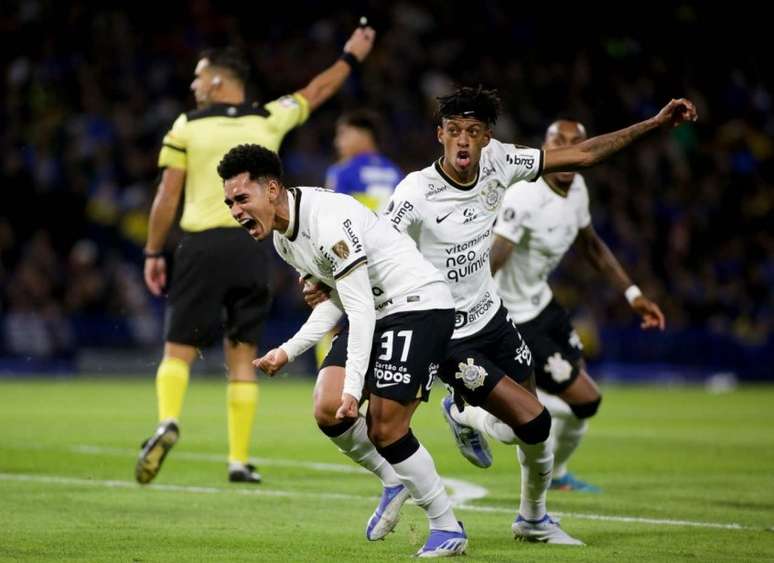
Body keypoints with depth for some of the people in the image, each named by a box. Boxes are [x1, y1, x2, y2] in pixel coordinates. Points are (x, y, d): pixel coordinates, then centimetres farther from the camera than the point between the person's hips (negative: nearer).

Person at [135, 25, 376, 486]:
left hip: (203, 245, -2)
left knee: (179, 350, 3)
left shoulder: (187, 126, 1)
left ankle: (168, 421, -24)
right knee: (243, 356, 7)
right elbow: (317, 92, 24)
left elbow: (167, 197, -2)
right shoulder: (269, 120, 7)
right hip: (253, 245, 2)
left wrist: (153, 252, 6)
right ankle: (239, 460, 4)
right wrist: (351, 57, 39)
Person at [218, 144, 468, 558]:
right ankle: (393, 483, 16)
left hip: (419, 305, -9)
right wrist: (288, 351, 7)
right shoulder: (282, 236, 6)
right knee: (327, 410, -8)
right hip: (374, 311, 9)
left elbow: (360, 308, -27)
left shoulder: (328, 221, -25)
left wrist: (353, 387, -29)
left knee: (385, 430, -13)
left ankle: (447, 528, 4)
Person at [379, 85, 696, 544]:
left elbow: (579, 155, -1)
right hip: (449, 337, -6)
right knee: (533, 422, -15)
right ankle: (464, 414, 18)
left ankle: (534, 519, 37)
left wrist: (657, 123, -3)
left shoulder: (497, 161, -9)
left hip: (491, 315, 6)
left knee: (535, 428, 11)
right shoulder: (416, 194, -24)